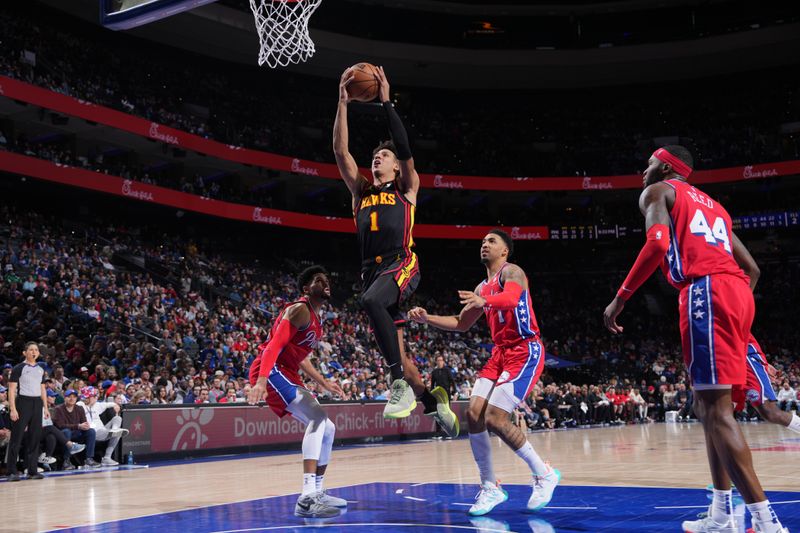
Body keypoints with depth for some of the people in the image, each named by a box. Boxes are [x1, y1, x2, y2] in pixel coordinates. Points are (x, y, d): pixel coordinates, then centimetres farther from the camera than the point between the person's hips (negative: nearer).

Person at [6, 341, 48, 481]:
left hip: (37, 404, 6)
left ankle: (32, 470, 11)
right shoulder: (18, 368, -2)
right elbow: (12, 390, -6)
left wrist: (45, 408, 13)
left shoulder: (40, 370, 16)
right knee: (16, 437, -6)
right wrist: (13, 409, -15)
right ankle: (12, 471, -2)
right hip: (23, 402, -5)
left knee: (35, 437, 5)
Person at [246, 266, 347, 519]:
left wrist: (323, 382, 30)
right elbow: (275, 345, -23)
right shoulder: (299, 310, -11)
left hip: (288, 375, 11)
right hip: (272, 371, -11)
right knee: (318, 417, -26)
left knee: (327, 428, 10)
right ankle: (307, 498, -36)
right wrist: (261, 381, -35)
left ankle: (318, 492, 16)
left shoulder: (315, 320, 19)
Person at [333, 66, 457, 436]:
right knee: (393, 348, 2)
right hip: (372, 270, 5)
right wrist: (343, 103, 7)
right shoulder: (361, 192, 23)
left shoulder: (406, 189, 14)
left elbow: (405, 148, -2)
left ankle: (401, 383, -33)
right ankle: (432, 401, 21)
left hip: (402, 264, -5)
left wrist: (386, 103, -2)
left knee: (371, 300, -36)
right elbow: (340, 151, 14)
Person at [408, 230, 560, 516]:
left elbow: (511, 298, -30)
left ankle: (544, 474, 0)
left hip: (525, 351, -8)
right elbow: (462, 324, 24)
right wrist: (427, 318, 10)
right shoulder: (483, 287, 19)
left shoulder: (511, 272, -7)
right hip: (500, 353, 8)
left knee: (495, 419, -17)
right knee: (473, 414, -3)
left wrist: (484, 301, -52)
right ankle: (490, 487, 8)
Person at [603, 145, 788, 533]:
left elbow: (658, 243, -11)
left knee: (716, 409, -11)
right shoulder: (712, 205, 32)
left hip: (706, 290, -8)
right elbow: (751, 268, 27)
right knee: (708, 405, 15)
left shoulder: (657, 192, 10)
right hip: (737, 292, 8)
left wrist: (620, 298, -9)